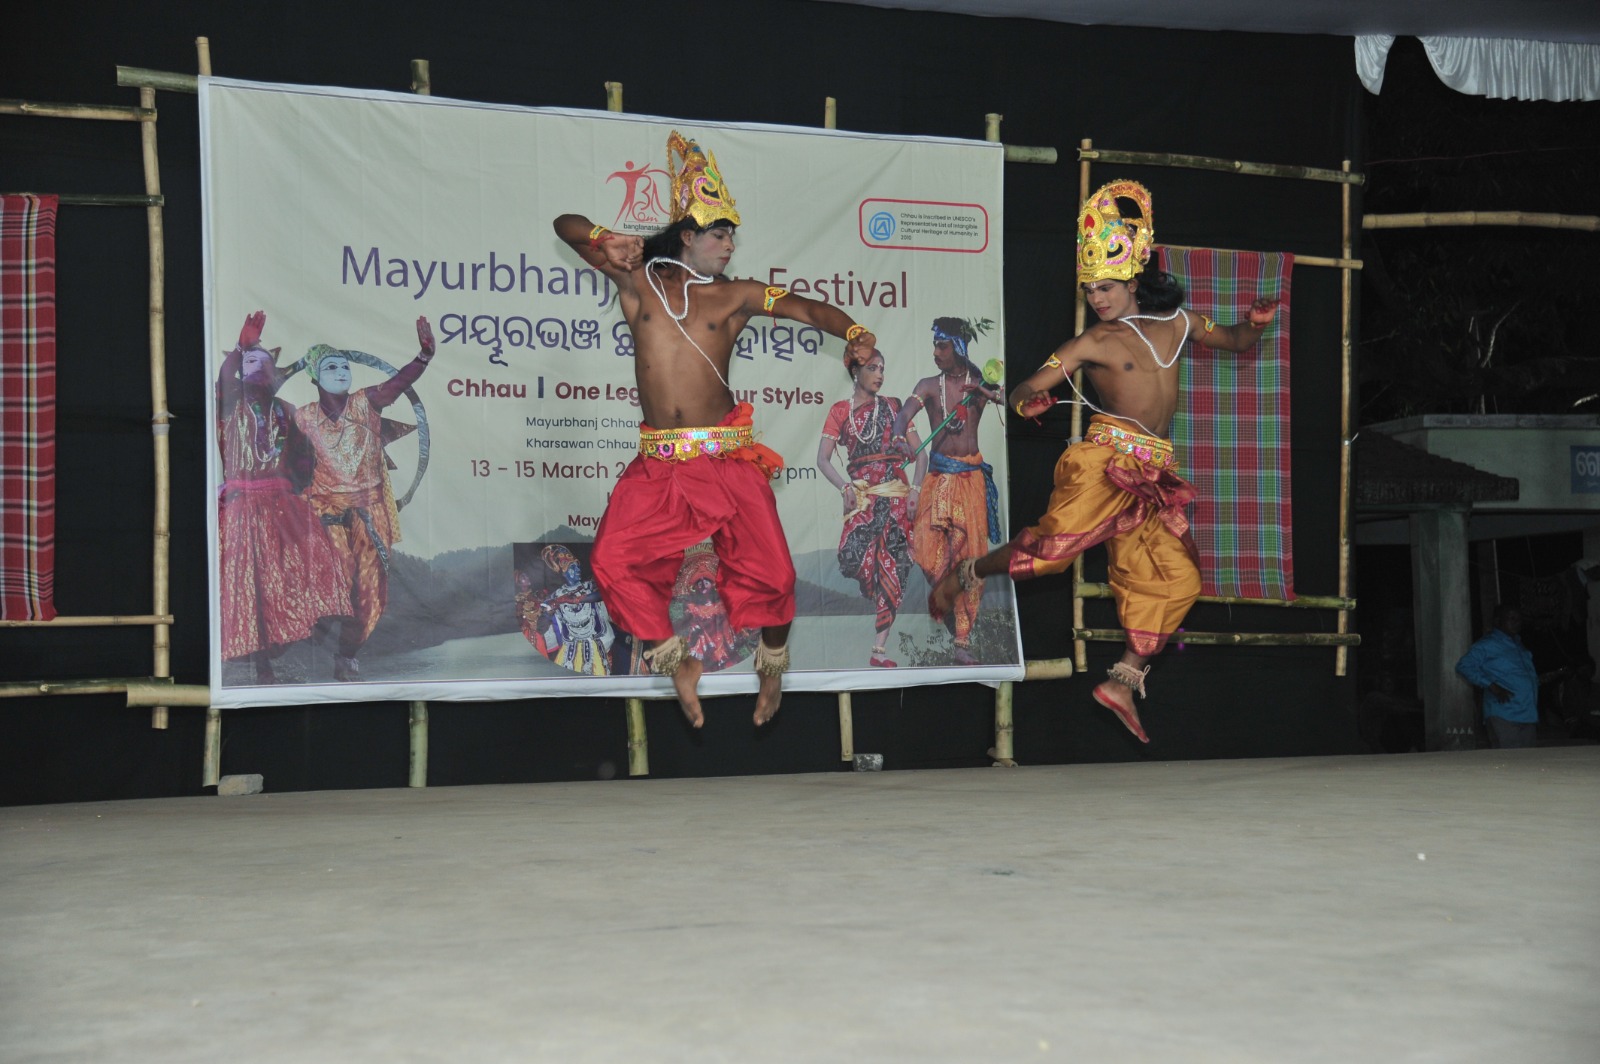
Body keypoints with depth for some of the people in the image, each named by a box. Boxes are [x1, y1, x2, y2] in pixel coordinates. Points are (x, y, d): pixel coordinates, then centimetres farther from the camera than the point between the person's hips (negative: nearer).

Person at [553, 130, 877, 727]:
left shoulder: (735, 296, 7)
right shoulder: (639, 282, 8)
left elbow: (807, 309, 0)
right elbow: (566, 227, 12)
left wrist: (851, 331, -19)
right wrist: (604, 240, -10)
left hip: (728, 460, -1)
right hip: (658, 465, 1)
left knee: (769, 571, -8)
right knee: (613, 560, -10)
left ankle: (773, 662, 22)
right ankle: (677, 661, 10)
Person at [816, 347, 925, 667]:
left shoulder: (893, 406, 10)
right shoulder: (840, 410, 8)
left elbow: (920, 453, 8)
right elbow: (823, 459, 4)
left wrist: (914, 489, -6)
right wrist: (845, 488, -12)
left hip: (896, 495, 1)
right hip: (861, 495, -1)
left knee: (891, 568, -5)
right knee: (854, 557, -19)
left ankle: (880, 648, -1)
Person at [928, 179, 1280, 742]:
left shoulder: (1177, 323, 15)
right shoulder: (1093, 342, 2)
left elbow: (1236, 342, 28)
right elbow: (1027, 389, -3)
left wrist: (1256, 323, 4)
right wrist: (1030, 400, -28)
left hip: (1153, 474, 5)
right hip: (1106, 458, -5)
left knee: (1176, 577, -3)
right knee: (1055, 543, -24)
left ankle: (1123, 679, 2)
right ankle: (967, 575, 0)